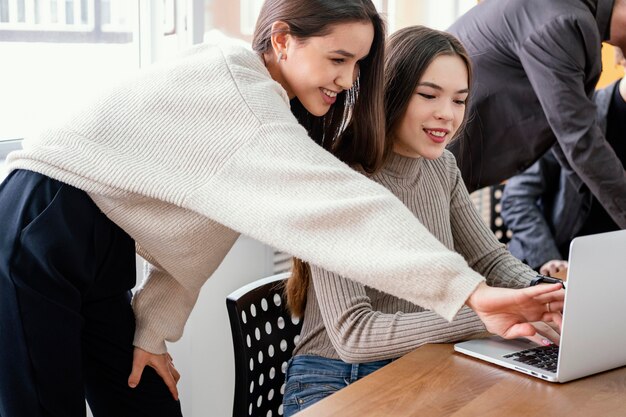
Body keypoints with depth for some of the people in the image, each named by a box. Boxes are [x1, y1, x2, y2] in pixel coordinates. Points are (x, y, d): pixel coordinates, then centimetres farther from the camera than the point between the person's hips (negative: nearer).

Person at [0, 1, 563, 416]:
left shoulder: (260, 107, 8)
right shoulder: (231, 75, -22)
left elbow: (191, 232, 8)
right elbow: (331, 197, -34)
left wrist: (152, 332, -1)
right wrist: (469, 290, -37)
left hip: (103, 254, 9)